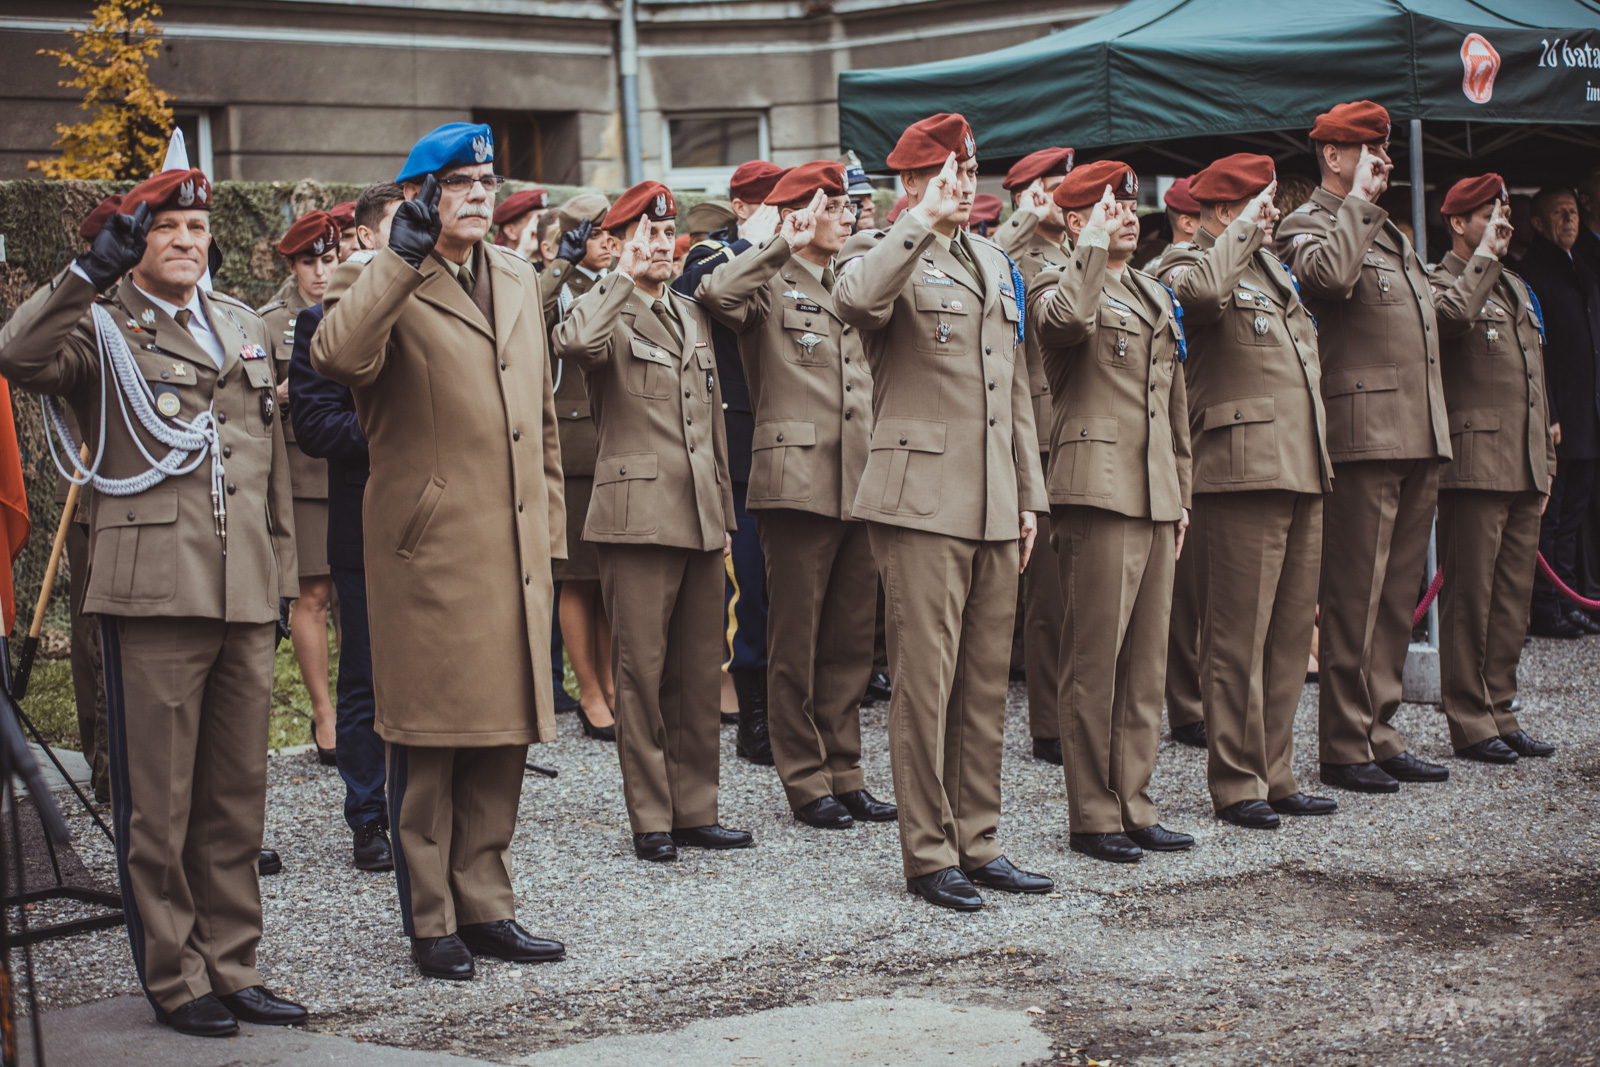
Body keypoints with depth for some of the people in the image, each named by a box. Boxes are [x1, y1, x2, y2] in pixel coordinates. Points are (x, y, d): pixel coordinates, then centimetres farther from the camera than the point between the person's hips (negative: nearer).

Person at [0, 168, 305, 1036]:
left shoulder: (246, 330, 21)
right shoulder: (101, 326, 4)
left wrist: (281, 577, 20)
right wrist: (92, 270, -23)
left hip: (244, 599, 5)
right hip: (152, 596, -5)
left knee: (237, 796, 9)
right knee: (158, 803, -1)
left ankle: (232, 969, 18)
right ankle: (175, 981, 8)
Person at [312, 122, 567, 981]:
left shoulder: (518, 279, 17)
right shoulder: (381, 286, -4)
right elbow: (336, 356, -28)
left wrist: (548, 525, 17)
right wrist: (403, 257, -27)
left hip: (515, 550, 6)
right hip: (429, 548, -6)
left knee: (504, 734, 11)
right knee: (428, 744, 1)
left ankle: (485, 906, 21)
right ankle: (431, 924, 10)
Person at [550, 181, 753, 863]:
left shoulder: (693, 317, 19)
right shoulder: (610, 315, -3)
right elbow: (574, 343, -30)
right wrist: (623, 276, -20)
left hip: (700, 518, 6)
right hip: (638, 515, -6)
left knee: (699, 671, 9)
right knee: (642, 670, -3)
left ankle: (695, 811, 16)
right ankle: (651, 819, 5)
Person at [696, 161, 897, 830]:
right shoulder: (769, 288, -2)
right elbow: (715, 293, -26)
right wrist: (783, 244, -17)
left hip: (860, 486, 7)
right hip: (798, 483, -6)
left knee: (851, 640, 10)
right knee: (796, 643, 1)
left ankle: (843, 773, 19)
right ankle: (805, 781, 9)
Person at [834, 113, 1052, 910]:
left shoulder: (995, 264, 20)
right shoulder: (885, 256, -2)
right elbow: (853, 300, -30)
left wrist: (1029, 495, 19)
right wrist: (922, 223, -26)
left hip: (995, 510, 7)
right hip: (922, 505, -7)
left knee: (986, 685, 10)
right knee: (925, 685, -4)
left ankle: (977, 842, 19)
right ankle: (928, 854, 5)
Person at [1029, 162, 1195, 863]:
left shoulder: (1155, 296, 23)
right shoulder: (1058, 285, -1)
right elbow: (1068, 317, -29)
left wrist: (1182, 494, 22)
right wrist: (1094, 246, -19)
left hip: (1157, 499, 8)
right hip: (1097, 490, -8)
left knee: (1146, 662, 9)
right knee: (1094, 661, -4)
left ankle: (1134, 808, 17)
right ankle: (1091, 817, 3)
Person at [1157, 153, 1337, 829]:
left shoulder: (1273, 267, 22)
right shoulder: (1189, 262, -5)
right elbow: (1201, 291, -29)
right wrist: (1243, 231, -20)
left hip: (1301, 470, 9)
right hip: (1240, 472, -9)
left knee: (1289, 634, 11)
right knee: (1238, 639, -4)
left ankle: (1274, 776, 19)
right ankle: (1236, 785, 2)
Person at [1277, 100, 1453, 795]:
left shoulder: (1391, 234, 23)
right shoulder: (1308, 225, -4)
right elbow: (1329, 274, -28)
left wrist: (1436, 439, 21)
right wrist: (1357, 200, -15)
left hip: (1418, 440, 9)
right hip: (1362, 437, -9)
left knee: (1398, 597, 10)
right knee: (1354, 599, -5)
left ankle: (1380, 735, 17)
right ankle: (1344, 748, 0)